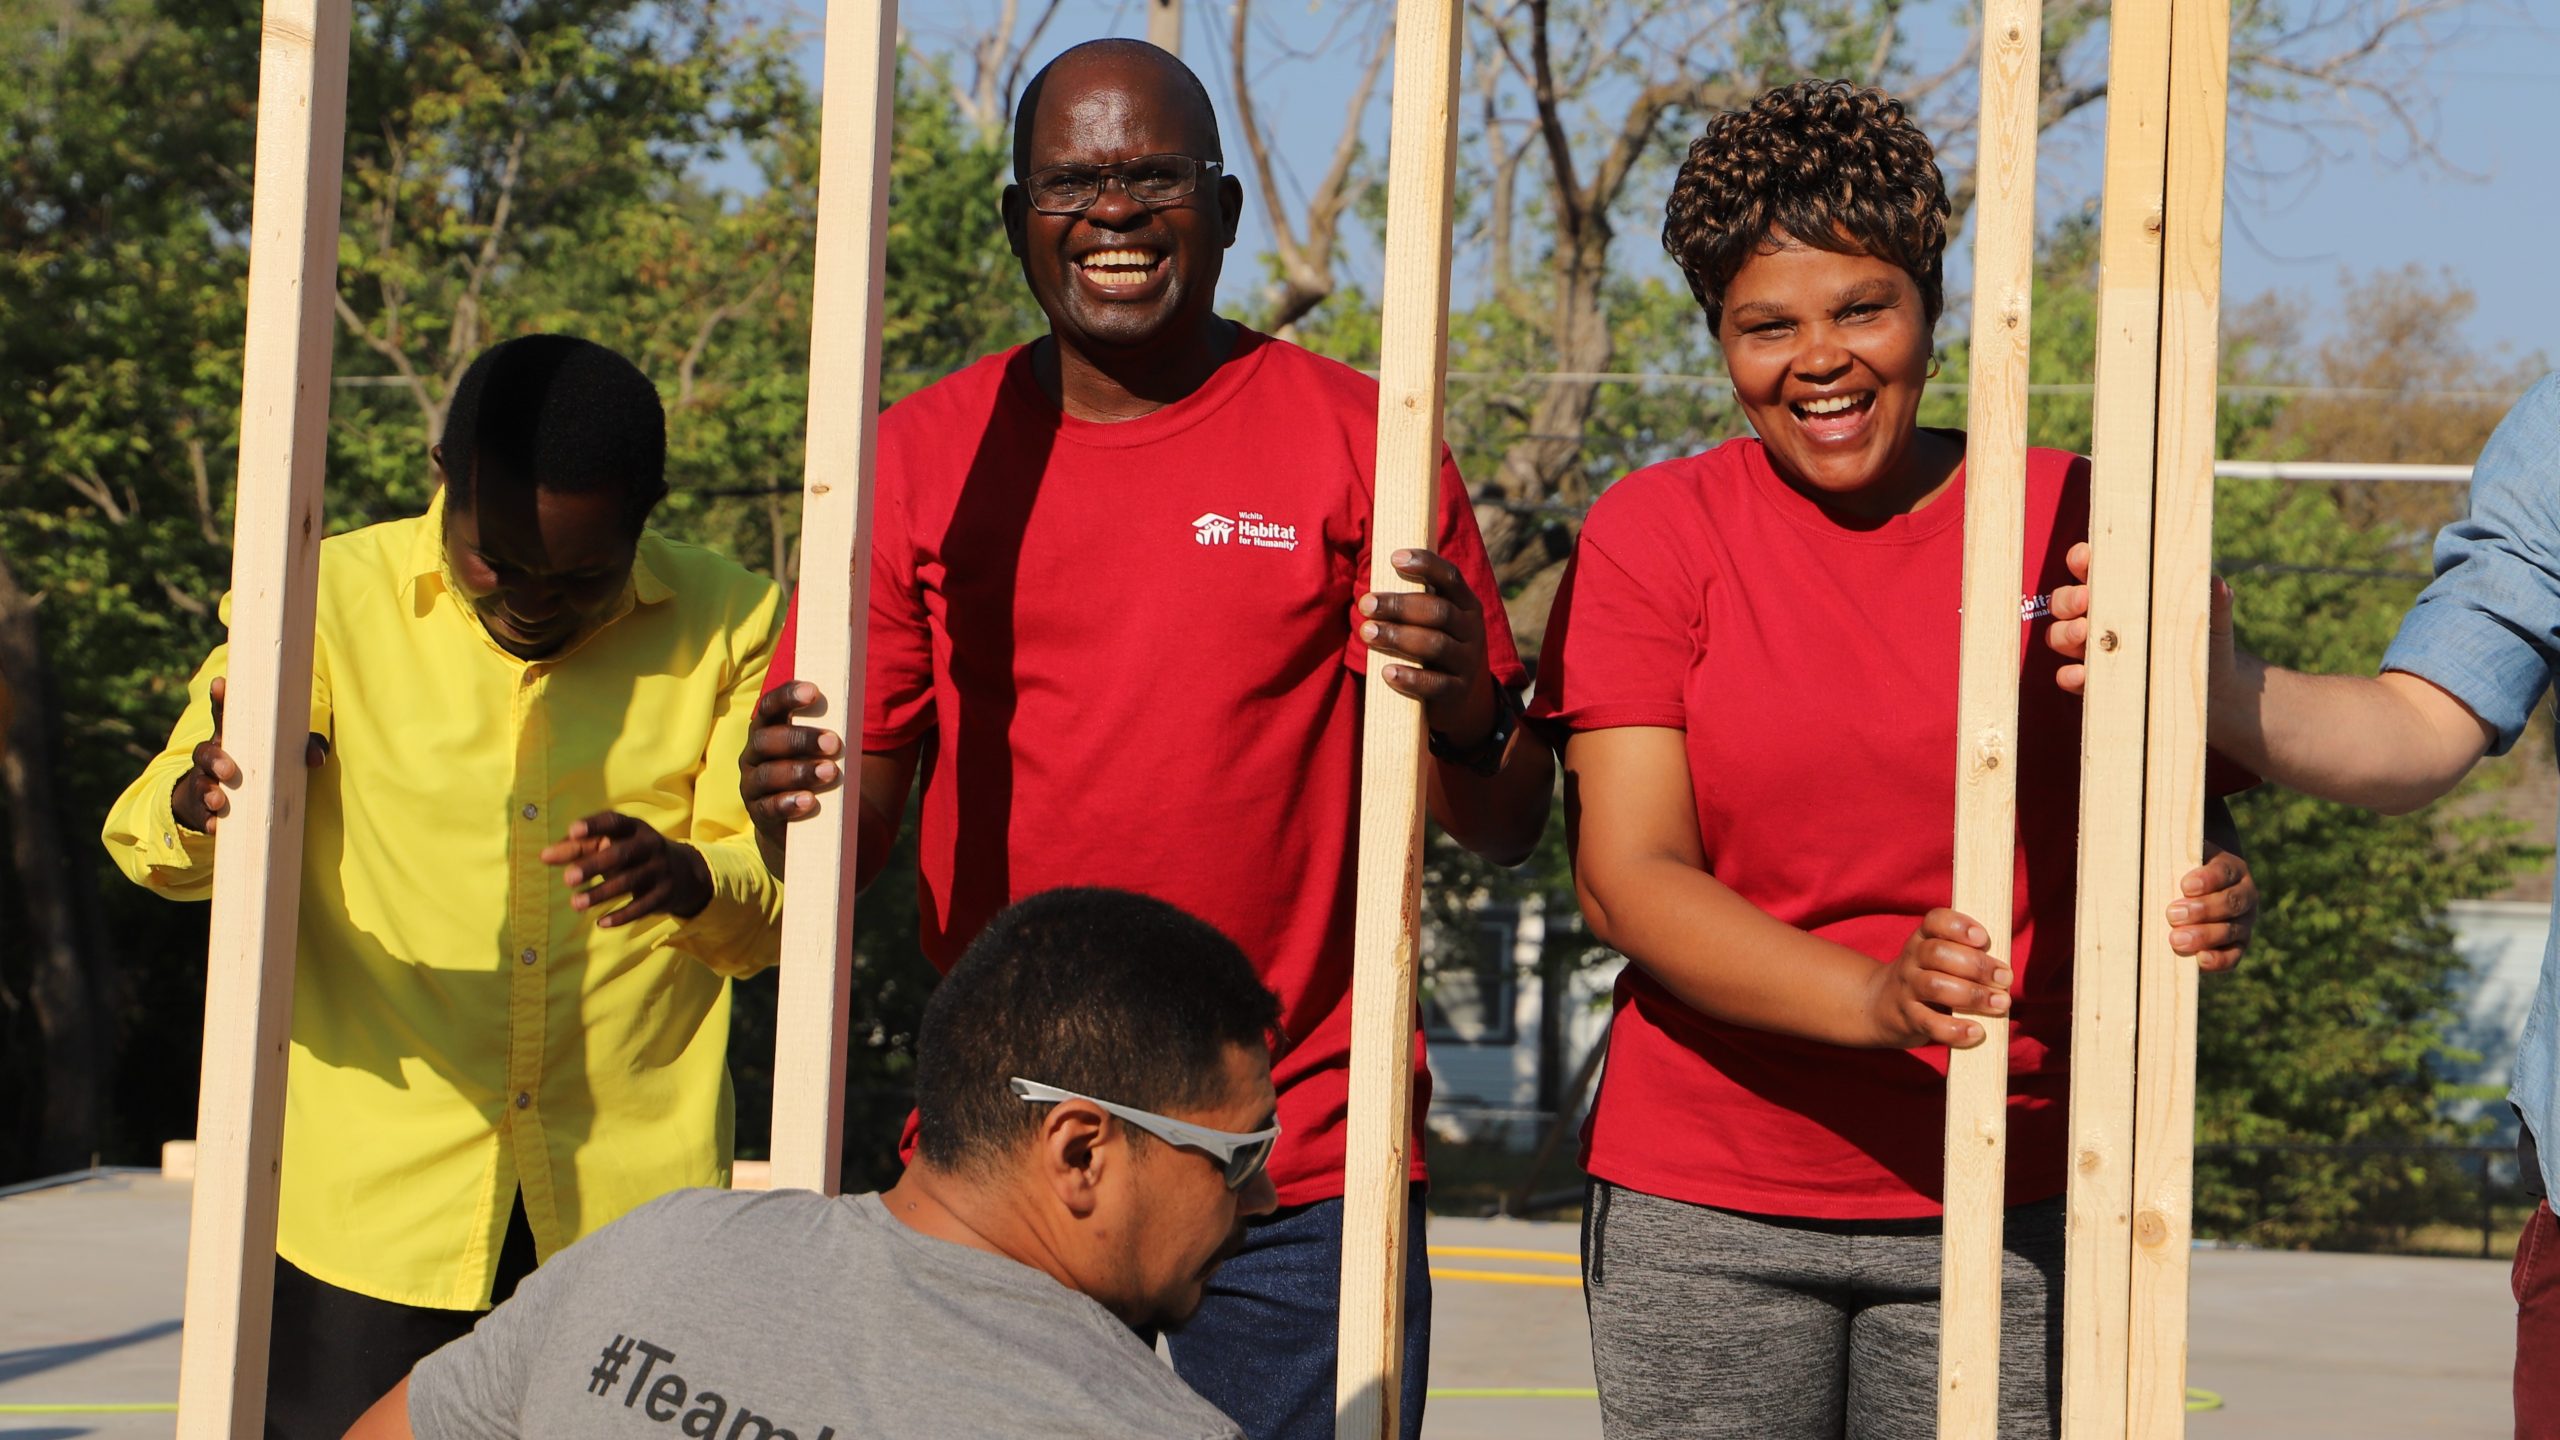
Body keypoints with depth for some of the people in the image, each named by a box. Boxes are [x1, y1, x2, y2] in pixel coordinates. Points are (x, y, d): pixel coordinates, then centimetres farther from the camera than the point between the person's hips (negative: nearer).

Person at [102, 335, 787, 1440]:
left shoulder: (729, 625, 2)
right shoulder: (336, 598, -2)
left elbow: (782, 912, 0)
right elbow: (145, 841, -8)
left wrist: (689, 876, -23)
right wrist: (202, 799, -33)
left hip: (634, 1192, 1)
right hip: (378, 1185, -1)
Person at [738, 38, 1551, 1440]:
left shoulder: (1356, 441, 1)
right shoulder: (922, 457, 6)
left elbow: (1507, 829, 2)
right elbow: (855, 824, 9)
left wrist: (1461, 709, -20)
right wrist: (794, 806, -14)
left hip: (1301, 1176, -1)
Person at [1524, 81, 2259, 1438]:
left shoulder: (2076, 518, 3)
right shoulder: (1652, 534, 1)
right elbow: (1624, 875, -7)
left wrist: (2203, 904, -21)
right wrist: (1875, 997, -24)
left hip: (2010, 1208, 1)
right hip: (1702, 1207, 0)